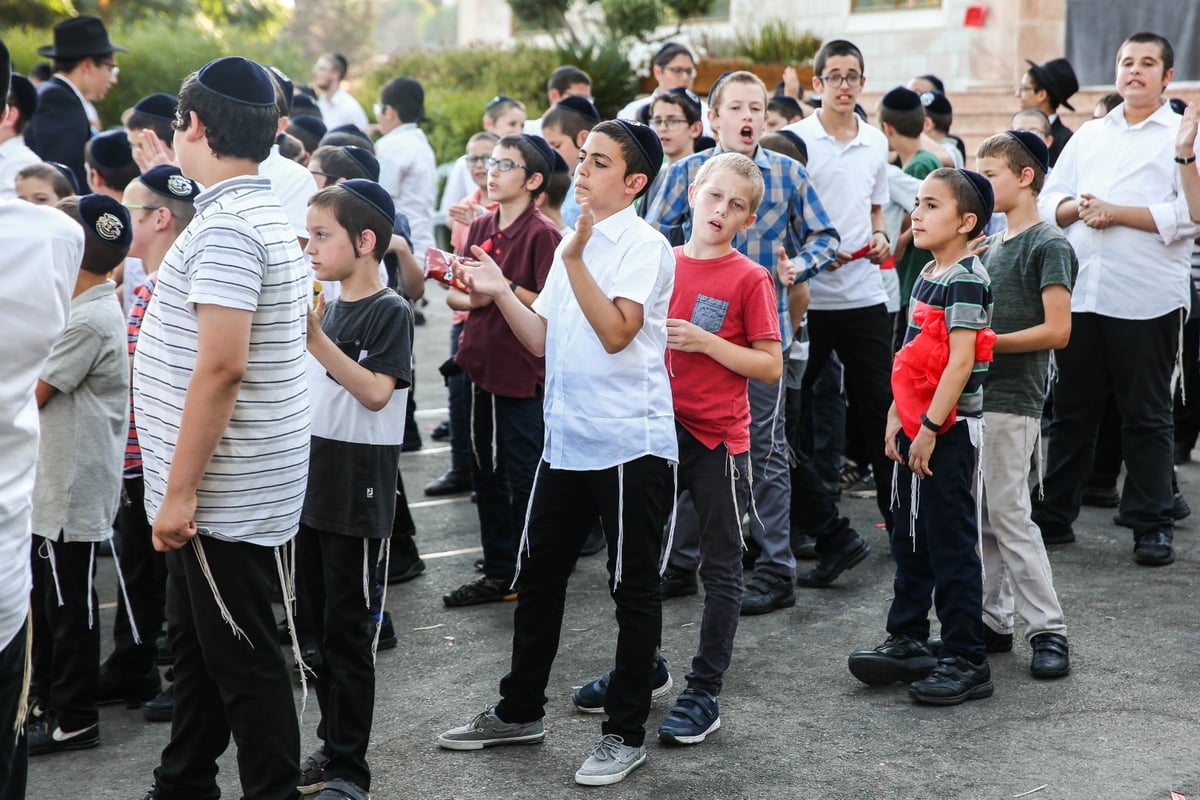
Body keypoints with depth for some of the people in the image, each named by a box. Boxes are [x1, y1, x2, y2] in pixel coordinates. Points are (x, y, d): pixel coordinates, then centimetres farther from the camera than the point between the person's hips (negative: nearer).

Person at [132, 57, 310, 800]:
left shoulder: (225, 226, -20)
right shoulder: (263, 213, 11)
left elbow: (222, 366, -26)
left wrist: (178, 490, -21)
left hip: (225, 492, -10)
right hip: (223, 487, 10)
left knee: (242, 658, 1)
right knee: (197, 638, 20)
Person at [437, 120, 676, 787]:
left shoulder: (646, 245, -10)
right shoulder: (574, 243, 12)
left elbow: (617, 332, -23)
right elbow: (545, 341, 14)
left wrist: (575, 260, -26)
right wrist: (501, 293, 2)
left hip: (630, 443, -8)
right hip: (567, 442, 8)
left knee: (634, 587, 3)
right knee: (538, 575, 15)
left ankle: (627, 732, 14)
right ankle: (521, 711, 29)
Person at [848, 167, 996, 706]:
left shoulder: (966, 279, -16)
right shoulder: (926, 276, 13)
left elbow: (960, 360, -22)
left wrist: (930, 427, -22)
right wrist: (897, 416, 12)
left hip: (949, 430, -9)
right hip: (917, 426, 9)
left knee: (950, 545, -2)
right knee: (910, 540, 16)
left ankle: (966, 660, 6)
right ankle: (907, 643, 27)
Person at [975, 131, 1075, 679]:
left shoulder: (1048, 245, -10)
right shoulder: (992, 244, 15)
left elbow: (1056, 331, -18)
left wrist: (987, 342, -17)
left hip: (1012, 400, -8)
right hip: (976, 393, 8)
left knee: (1009, 516, -7)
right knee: (981, 518, 10)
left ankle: (1048, 630, 0)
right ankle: (992, 622, 19)